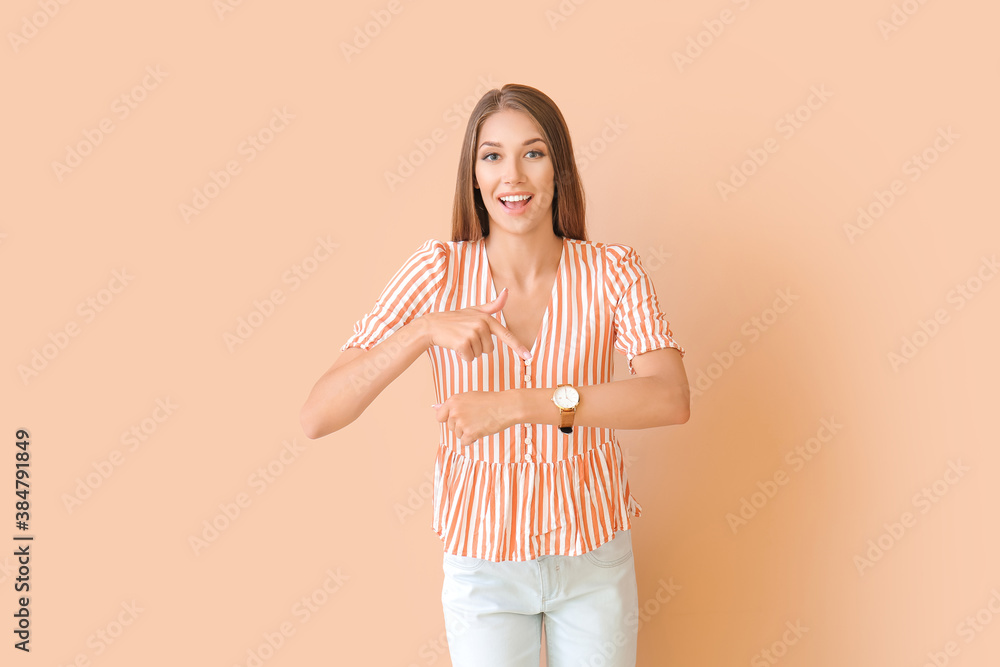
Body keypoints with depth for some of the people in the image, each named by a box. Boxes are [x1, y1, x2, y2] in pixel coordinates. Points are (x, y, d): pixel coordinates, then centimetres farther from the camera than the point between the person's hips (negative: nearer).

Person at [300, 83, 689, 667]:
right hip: (483, 561, -1)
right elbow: (318, 417, -18)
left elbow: (672, 399, -26)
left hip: (596, 556, 1)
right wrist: (424, 330, -33)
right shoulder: (438, 272, -12)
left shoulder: (611, 270, -10)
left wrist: (516, 405, -34)